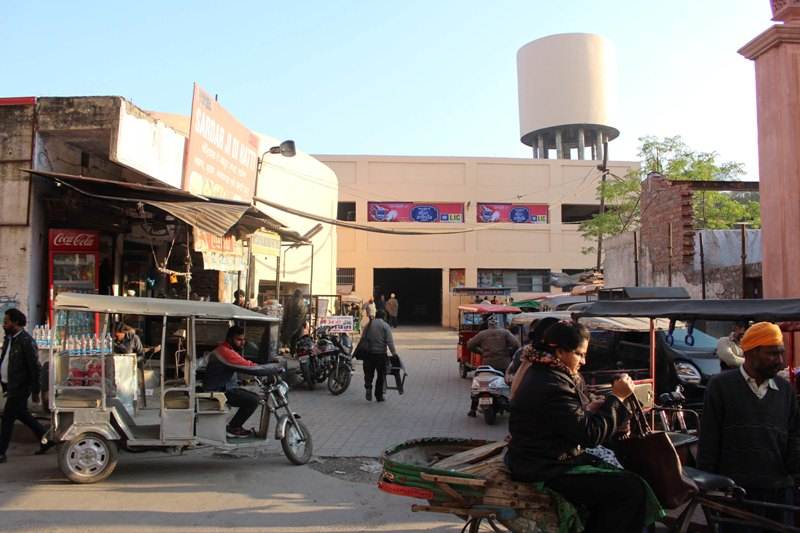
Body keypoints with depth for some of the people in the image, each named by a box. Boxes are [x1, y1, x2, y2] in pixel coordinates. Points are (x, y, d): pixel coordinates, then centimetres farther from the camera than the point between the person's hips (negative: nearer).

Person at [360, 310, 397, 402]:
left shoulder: (368, 325, 9)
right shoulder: (385, 326, -4)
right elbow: (390, 342, -12)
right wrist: (394, 353, -8)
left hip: (368, 353, 3)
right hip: (380, 353, -3)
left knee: (369, 372, 14)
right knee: (381, 375, 7)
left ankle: (368, 387, -12)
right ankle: (379, 395, 12)